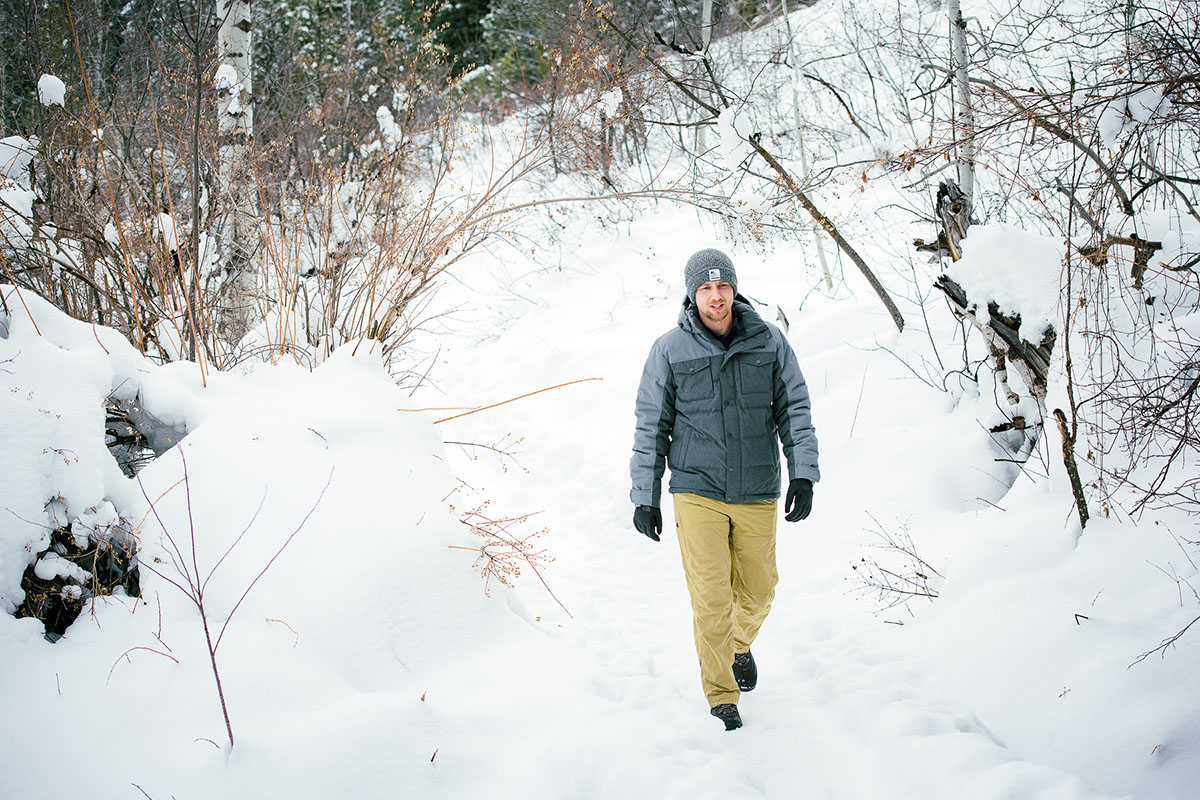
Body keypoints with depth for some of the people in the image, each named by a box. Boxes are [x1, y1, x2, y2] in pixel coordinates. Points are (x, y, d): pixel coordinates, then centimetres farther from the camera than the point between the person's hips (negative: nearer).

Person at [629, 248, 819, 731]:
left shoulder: (768, 341, 2)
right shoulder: (669, 350, -2)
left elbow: (795, 409, 7)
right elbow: (651, 428, 3)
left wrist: (803, 472, -3)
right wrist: (645, 497, 2)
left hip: (758, 493, 2)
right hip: (697, 493, -2)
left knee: (758, 591, 12)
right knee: (711, 599, -6)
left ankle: (740, 646, 45)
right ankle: (721, 698, 11)